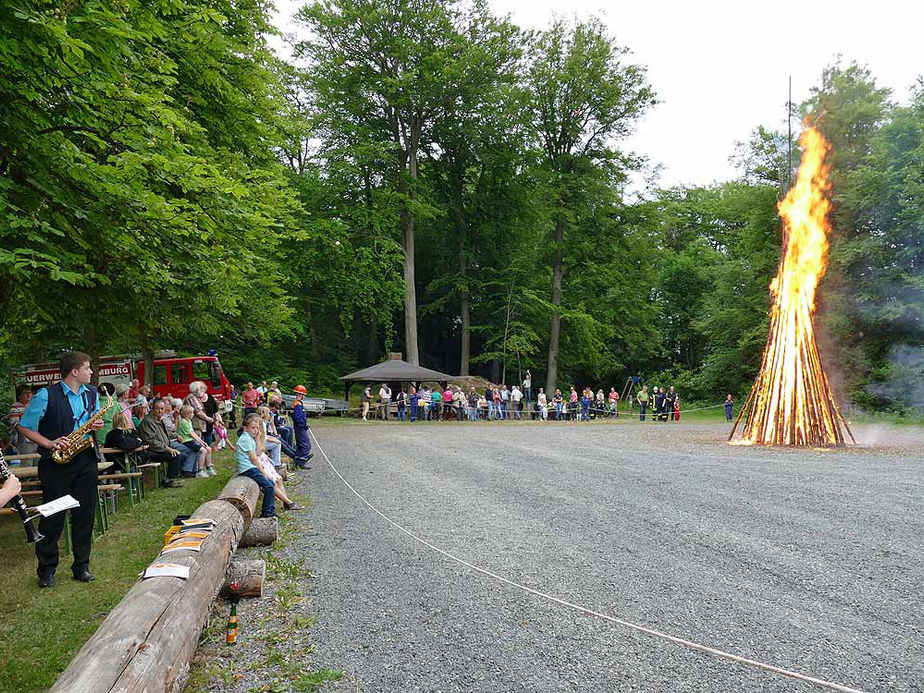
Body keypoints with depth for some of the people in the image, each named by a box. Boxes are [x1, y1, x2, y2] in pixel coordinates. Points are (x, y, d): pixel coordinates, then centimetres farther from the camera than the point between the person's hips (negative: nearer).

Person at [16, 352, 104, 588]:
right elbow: (24, 427, -6)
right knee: (53, 517, 2)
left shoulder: (92, 393, 9)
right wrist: (49, 443, -17)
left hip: (86, 461, 5)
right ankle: (46, 570, 16)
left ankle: (81, 566, 19)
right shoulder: (46, 396, -10)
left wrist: (97, 425, -2)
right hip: (57, 463, -5)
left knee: (85, 515, 7)